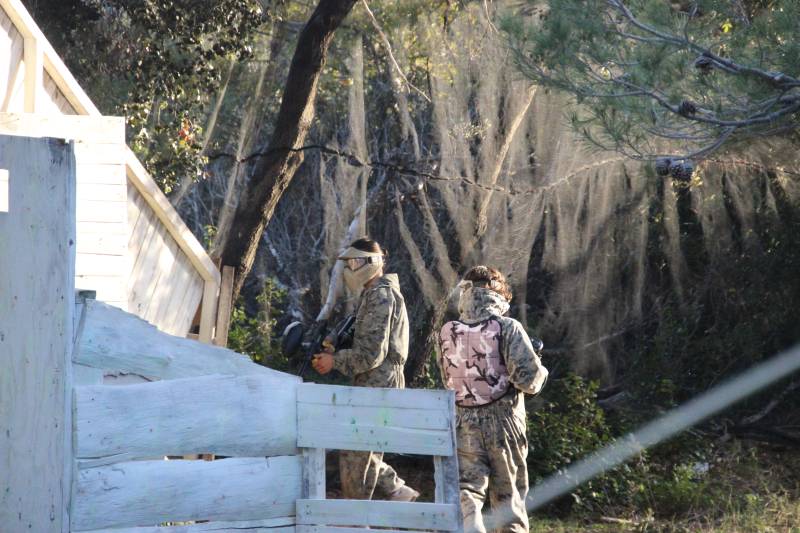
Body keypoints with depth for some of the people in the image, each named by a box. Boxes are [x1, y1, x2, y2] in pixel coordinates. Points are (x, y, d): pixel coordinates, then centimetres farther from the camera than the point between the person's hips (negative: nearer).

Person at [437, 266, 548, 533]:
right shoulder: (508, 328, -10)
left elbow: (448, 379, 10)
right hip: (503, 424, -1)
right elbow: (529, 377, -17)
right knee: (508, 495, 13)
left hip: (463, 423, 1)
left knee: (466, 493, -1)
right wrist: (541, 372, 5)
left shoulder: (448, 333, 0)